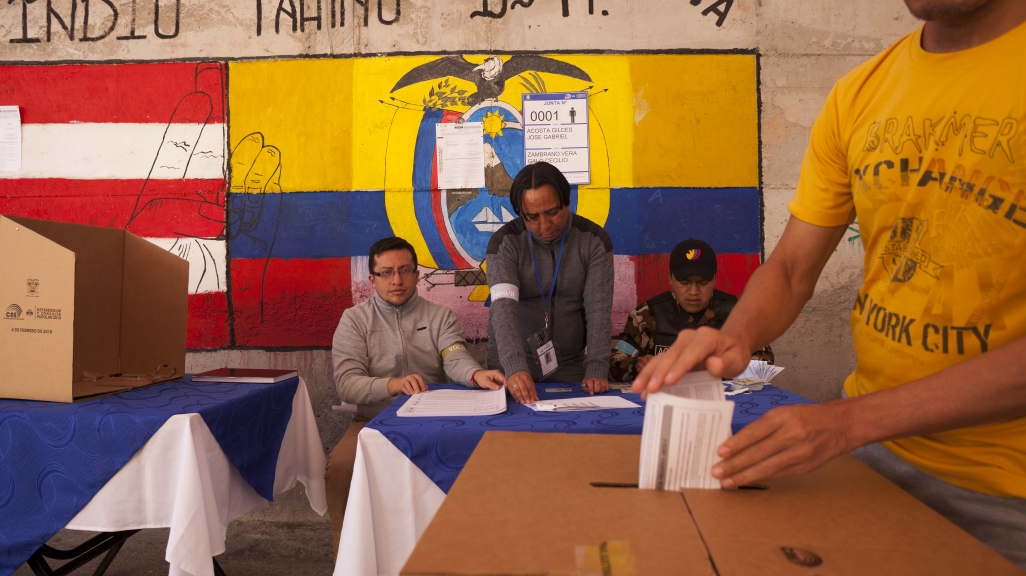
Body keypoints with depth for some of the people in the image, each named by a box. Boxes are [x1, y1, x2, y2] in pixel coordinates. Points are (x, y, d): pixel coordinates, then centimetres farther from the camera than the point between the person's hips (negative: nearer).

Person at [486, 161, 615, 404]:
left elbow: (598, 309, -13)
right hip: (511, 361, -1)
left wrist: (596, 369, -25)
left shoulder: (594, 241, -9)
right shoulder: (504, 243, -13)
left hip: (571, 362, 1)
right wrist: (515, 367, -40)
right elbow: (504, 306, -25)